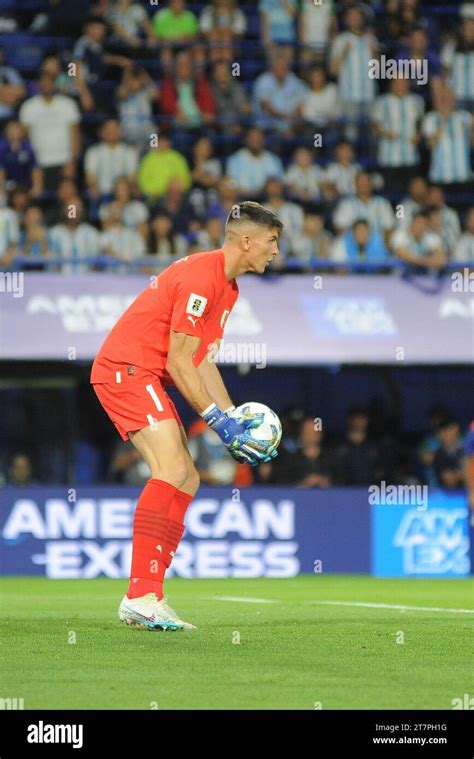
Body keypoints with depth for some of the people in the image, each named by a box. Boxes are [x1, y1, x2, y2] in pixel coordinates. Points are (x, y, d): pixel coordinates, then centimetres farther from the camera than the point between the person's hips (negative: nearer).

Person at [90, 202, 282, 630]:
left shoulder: (228, 288, 15)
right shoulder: (201, 278, -18)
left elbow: (202, 362, 15)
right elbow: (178, 362, -19)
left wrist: (233, 419, 5)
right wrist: (219, 420, -19)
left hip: (144, 376, 11)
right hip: (124, 367, -11)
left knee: (186, 480, 8)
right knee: (173, 469, -23)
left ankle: (145, 599, 7)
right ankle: (142, 595, -29)